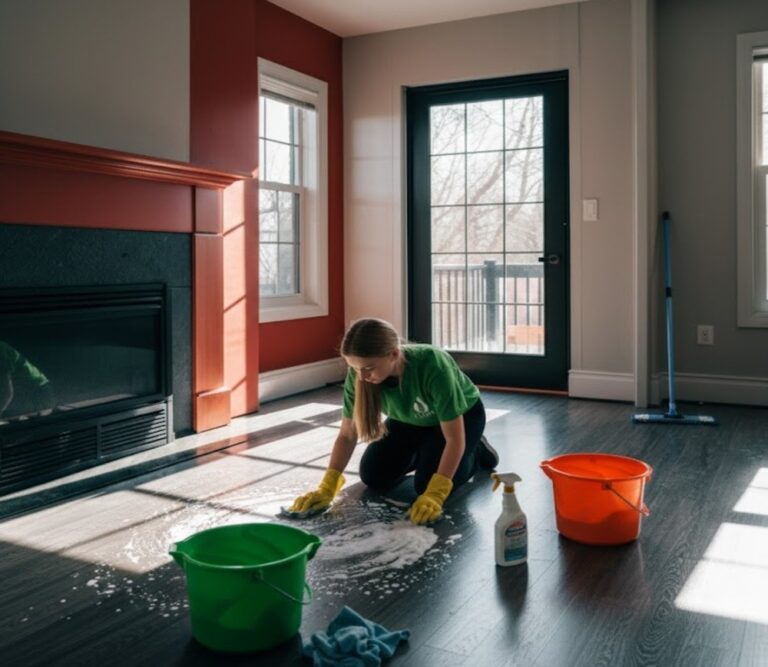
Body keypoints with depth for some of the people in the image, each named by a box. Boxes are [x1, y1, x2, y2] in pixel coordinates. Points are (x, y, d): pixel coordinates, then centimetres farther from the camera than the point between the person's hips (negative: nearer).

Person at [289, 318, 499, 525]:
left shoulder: (433, 366, -43)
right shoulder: (359, 374, -30)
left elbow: (454, 438, -35)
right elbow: (347, 435, -18)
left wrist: (434, 495, -43)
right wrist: (326, 488, -27)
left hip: (461, 415, -4)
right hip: (409, 419, 5)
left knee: (426, 485, -19)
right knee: (373, 477, -5)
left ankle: (474, 453, 9)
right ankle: (421, 452, 21)